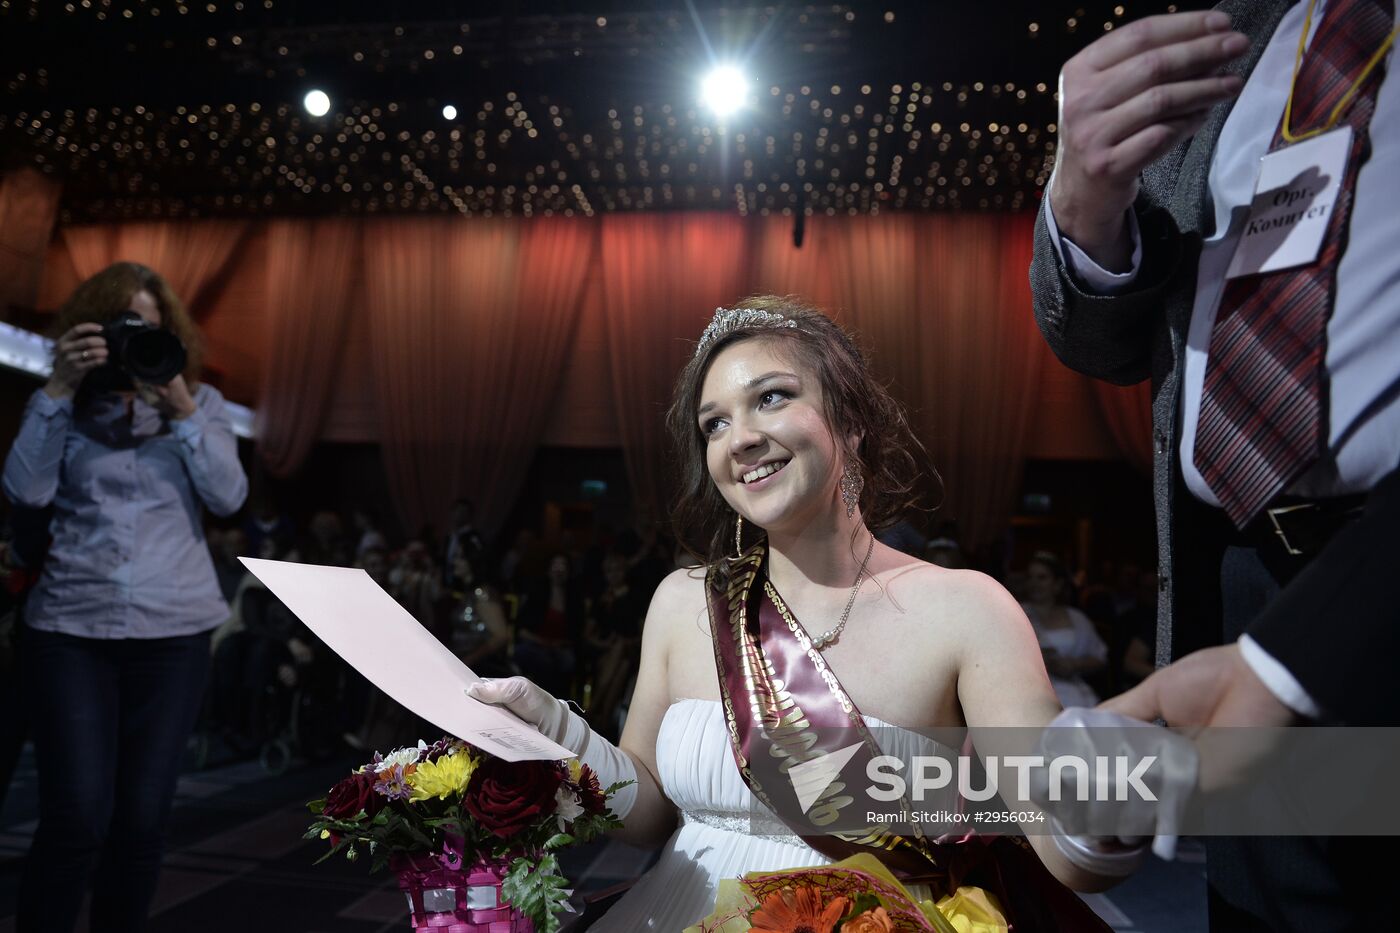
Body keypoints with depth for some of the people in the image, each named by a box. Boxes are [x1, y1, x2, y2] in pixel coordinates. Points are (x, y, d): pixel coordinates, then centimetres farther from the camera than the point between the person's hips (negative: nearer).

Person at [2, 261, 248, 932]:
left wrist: (183, 410, -12)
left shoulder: (200, 402, 8)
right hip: (70, 628, 0)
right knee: (77, 819, -5)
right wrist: (58, 390, -10)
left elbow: (229, 497, -4)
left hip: (173, 631, 1)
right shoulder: (65, 406, 8)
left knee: (141, 821, 4)